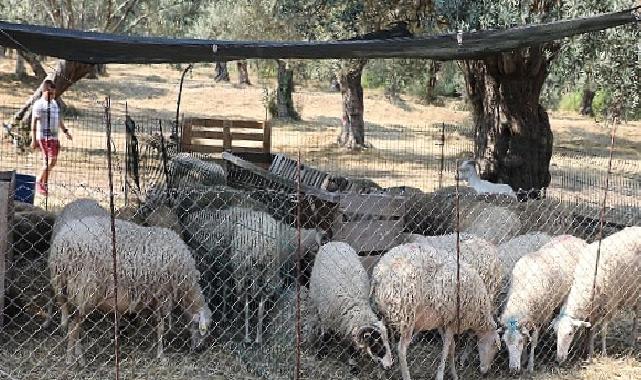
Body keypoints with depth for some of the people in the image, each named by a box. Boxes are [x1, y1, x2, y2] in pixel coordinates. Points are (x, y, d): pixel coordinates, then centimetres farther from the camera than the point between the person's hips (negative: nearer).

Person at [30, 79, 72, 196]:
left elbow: (59, 119, 26)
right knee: (51, 160, -14)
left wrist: (66, 131, 20)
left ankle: (44, 184, 19)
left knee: (52, 161, 8)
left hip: (54, 137, 8)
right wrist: (34, 139, -15)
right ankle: (39, 181, 1)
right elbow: (34, 122, -11)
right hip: (44, 136, -8)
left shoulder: (54, 103, 16)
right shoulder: (39, 104, -7)